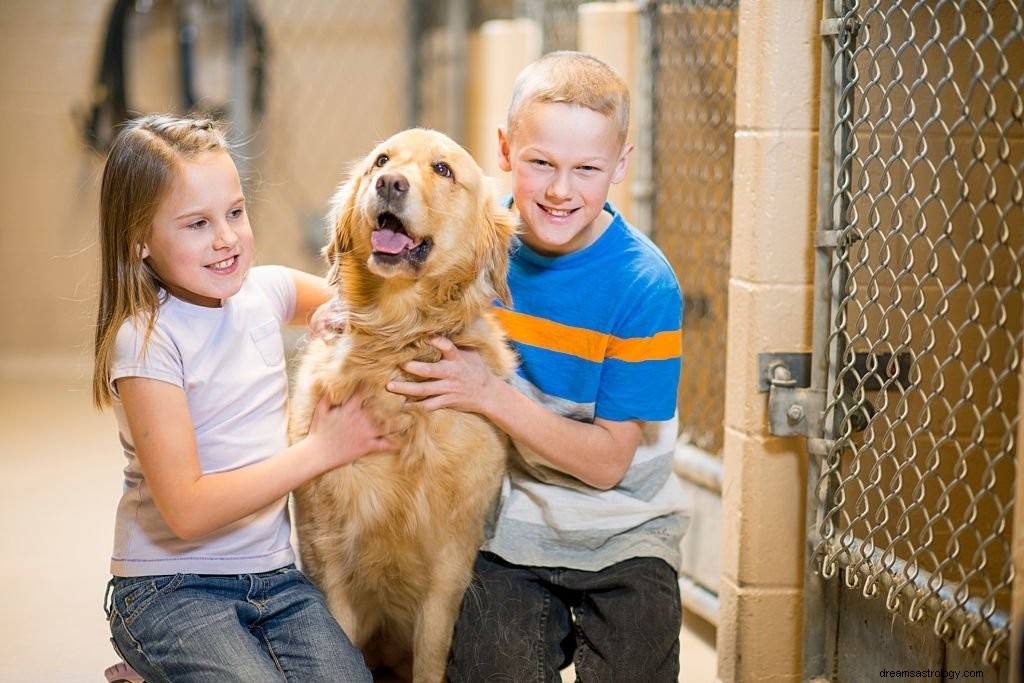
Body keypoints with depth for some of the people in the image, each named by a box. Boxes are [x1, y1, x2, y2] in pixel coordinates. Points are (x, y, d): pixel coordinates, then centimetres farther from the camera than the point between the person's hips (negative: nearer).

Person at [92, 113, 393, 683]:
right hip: (172, 587, -5)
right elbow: (187, 510, -19)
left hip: (277, 576, 5)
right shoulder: (145, 341, -13)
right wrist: (323, 449, -14)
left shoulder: (266, 290, 4)